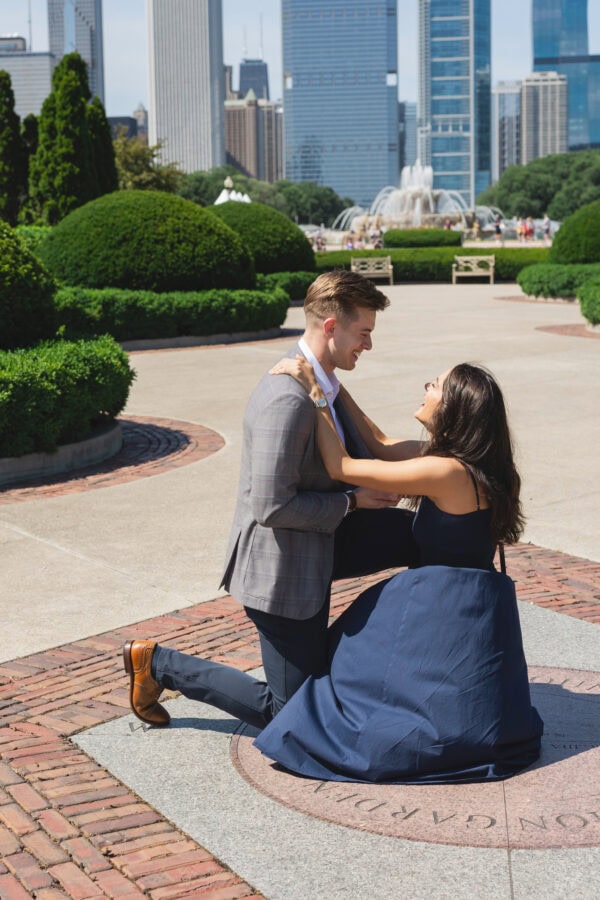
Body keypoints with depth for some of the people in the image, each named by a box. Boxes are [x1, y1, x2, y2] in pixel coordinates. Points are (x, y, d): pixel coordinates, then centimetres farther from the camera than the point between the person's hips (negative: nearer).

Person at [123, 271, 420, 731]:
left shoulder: (324, 382, 1)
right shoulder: (288, 399, -30)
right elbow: (271, 507, -29)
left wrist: (396, 453, -2)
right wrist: (352, 501, -19)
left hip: (321, 538, 9)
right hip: (282, 565, -9)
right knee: (288, 711, 4)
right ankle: (158, 663, 15)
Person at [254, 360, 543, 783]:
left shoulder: (448, 472, -24)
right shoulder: (473, 465, 4)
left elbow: (341, 466, -18)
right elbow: (384, 448, 14)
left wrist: (315, 394, -12)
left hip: (446, 610, -9)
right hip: (479, 605, 9)